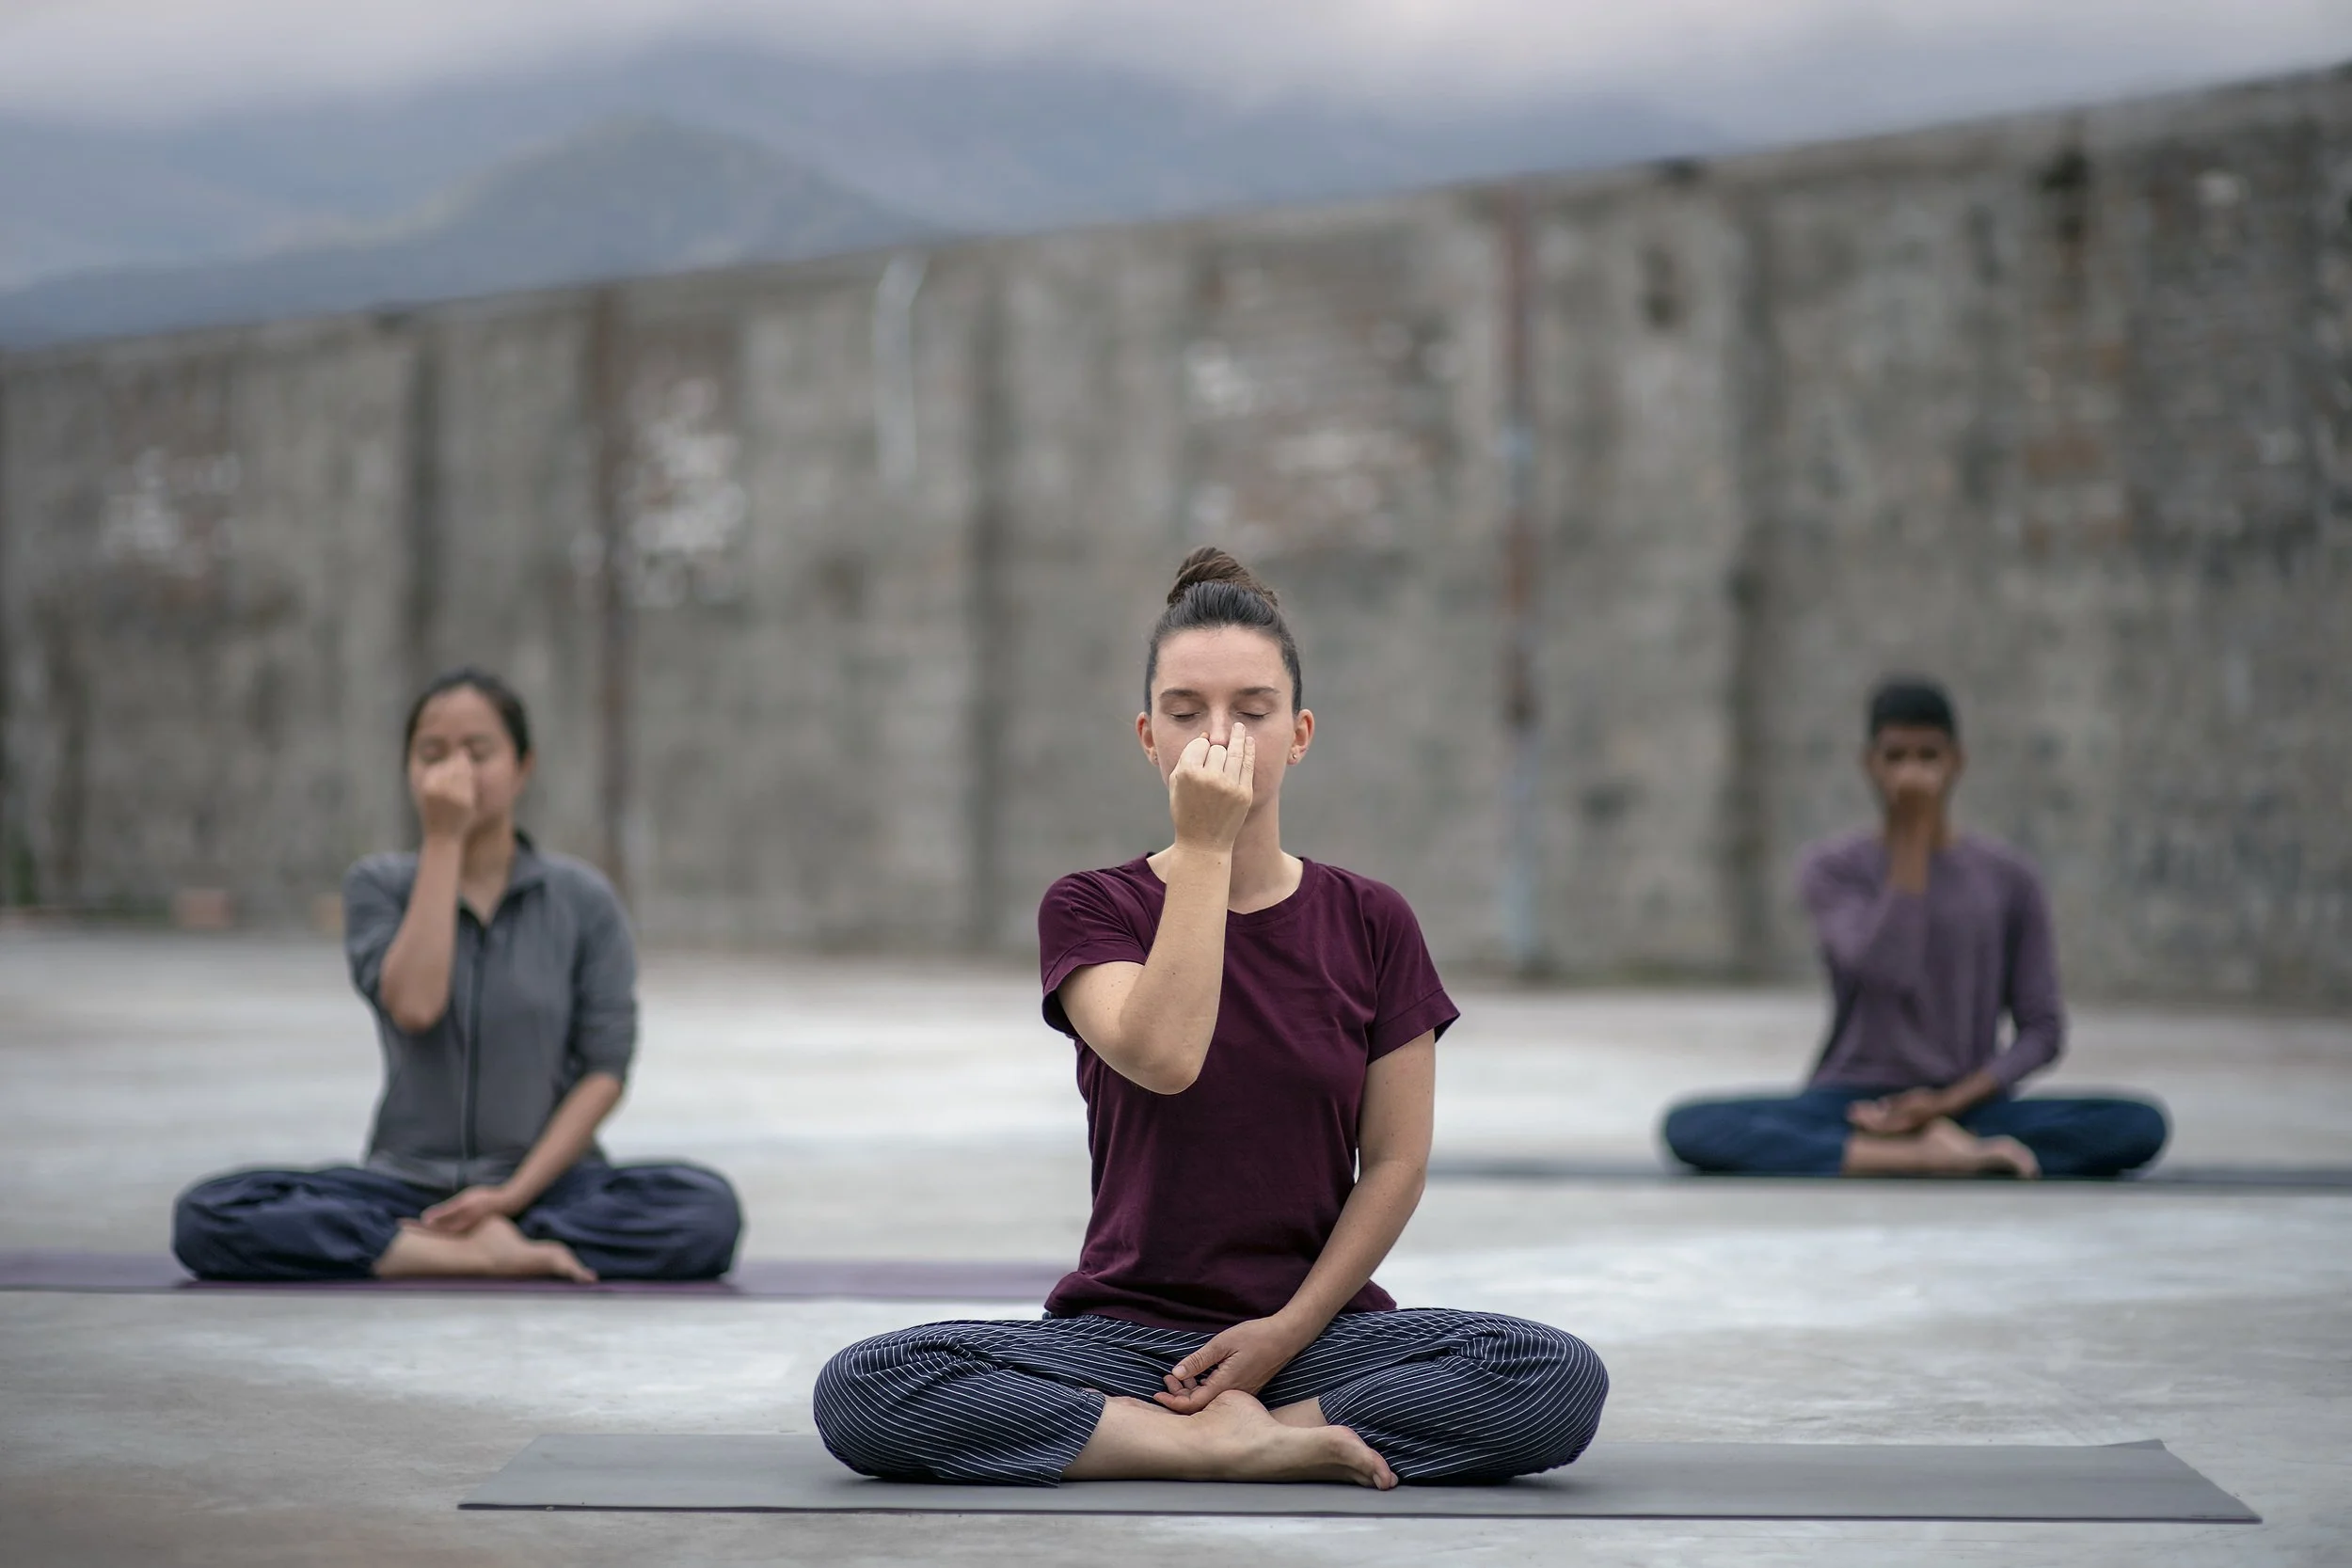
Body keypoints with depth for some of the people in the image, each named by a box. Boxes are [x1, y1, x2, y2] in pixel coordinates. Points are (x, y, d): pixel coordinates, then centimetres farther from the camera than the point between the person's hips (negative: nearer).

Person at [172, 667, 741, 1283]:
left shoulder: (584, 900, 2)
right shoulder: (378, 885, 4)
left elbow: (604, 1069, -2)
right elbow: (414, 1007, -15)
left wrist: (515, 1193, -14)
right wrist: (443, 840, -12)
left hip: (545, 1179, 0)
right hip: (409, 1179, 1)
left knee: (709, 1209, -31)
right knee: (204, 1216, -25)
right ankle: (492, 1255, -29)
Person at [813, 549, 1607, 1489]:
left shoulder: (1368, 924, 3)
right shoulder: (1090, 910, 0)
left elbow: (1395, 1161, 2)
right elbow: (1163, 1057, -20)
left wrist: (1287, 1329, -9)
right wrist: (1203, 846, -19)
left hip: (1319, 1328, 1)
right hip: (1125, 1330, -1)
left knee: (1560, 1381, -29)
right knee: (859, 1392, -28)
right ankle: (1236, 1445, -23)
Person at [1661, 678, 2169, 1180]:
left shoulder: (2008, 877, 4)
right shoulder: (1832, 868, 1)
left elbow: (2042, 1030, 3)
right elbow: (1886, 971, -17)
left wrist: (1949, 1102, -12)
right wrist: (1913, 834, -13)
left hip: (1969, 1108, 1)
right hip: (1850, 1107, -1)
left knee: (2141, 1125, -26)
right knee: (1690, 1126, -31)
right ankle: (1933, 1157, -33)